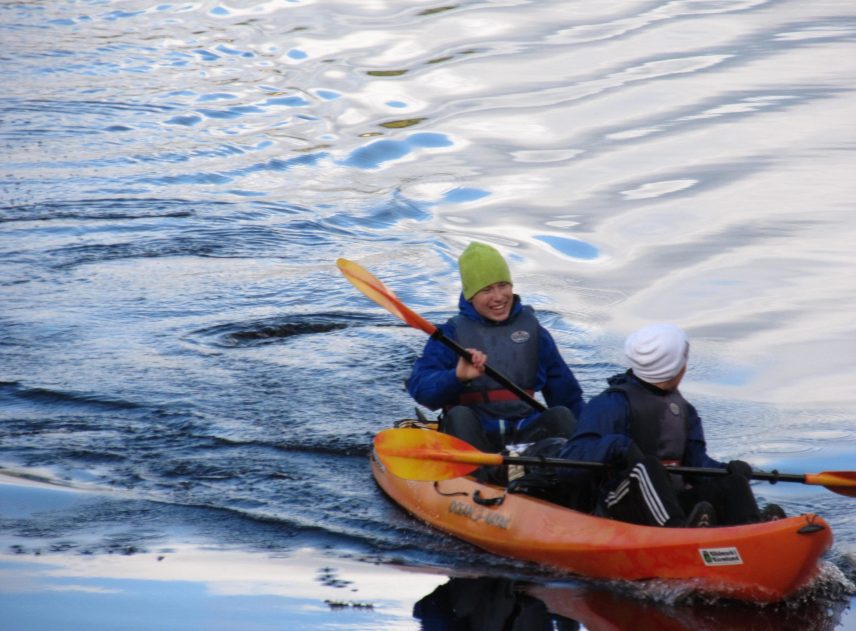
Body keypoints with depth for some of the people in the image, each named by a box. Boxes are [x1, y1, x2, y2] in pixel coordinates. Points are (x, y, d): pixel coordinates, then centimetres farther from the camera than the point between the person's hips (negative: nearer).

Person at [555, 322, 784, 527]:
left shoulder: (683, 409, 20)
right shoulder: (613, 403, -6)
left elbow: (696, 461, 12)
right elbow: (572, 454, -17)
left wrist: (727, 470, -10)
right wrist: (619, 446, -34)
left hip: (673, 501, 7)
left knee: (732, 484, -14)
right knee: (645, 466, -34)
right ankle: (678, 528, -58)